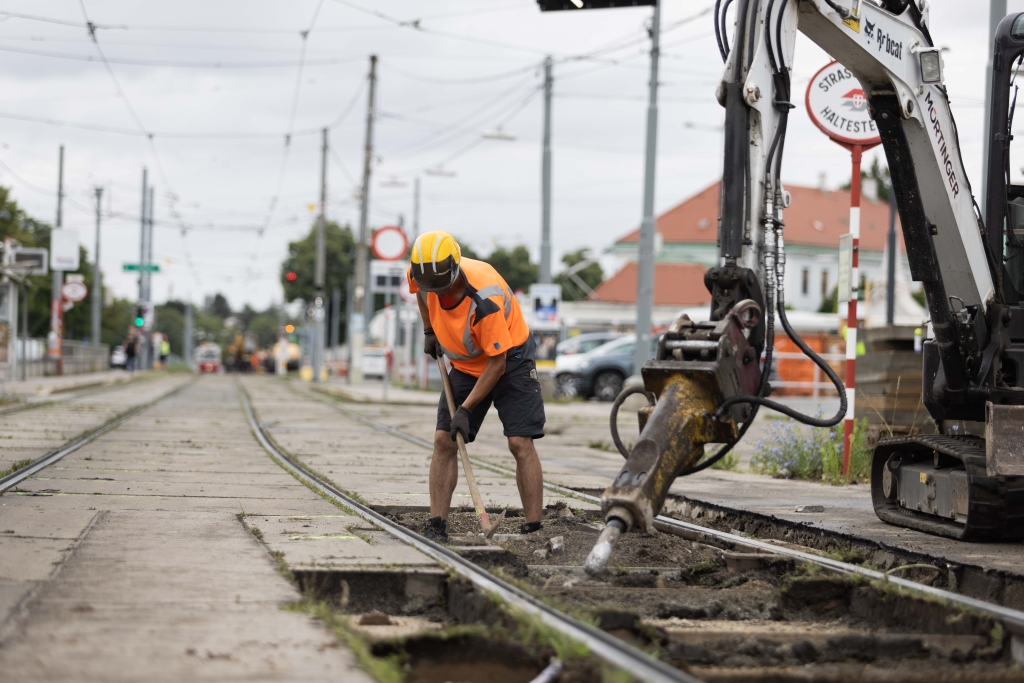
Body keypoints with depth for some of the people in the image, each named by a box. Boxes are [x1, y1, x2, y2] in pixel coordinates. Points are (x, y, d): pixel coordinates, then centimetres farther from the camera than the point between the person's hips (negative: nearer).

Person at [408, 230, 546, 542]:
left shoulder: (484, 299, -37)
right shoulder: (423, 273, -19)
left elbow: (497, 363, -27)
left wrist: (466, 409, -24)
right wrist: (429, 332, 12)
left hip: (511, 360, -6)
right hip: (466, 365, 6)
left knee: (520, 443, -14)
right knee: (443, 440, -5)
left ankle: (533, 529, -12)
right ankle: (436, 525, -3)